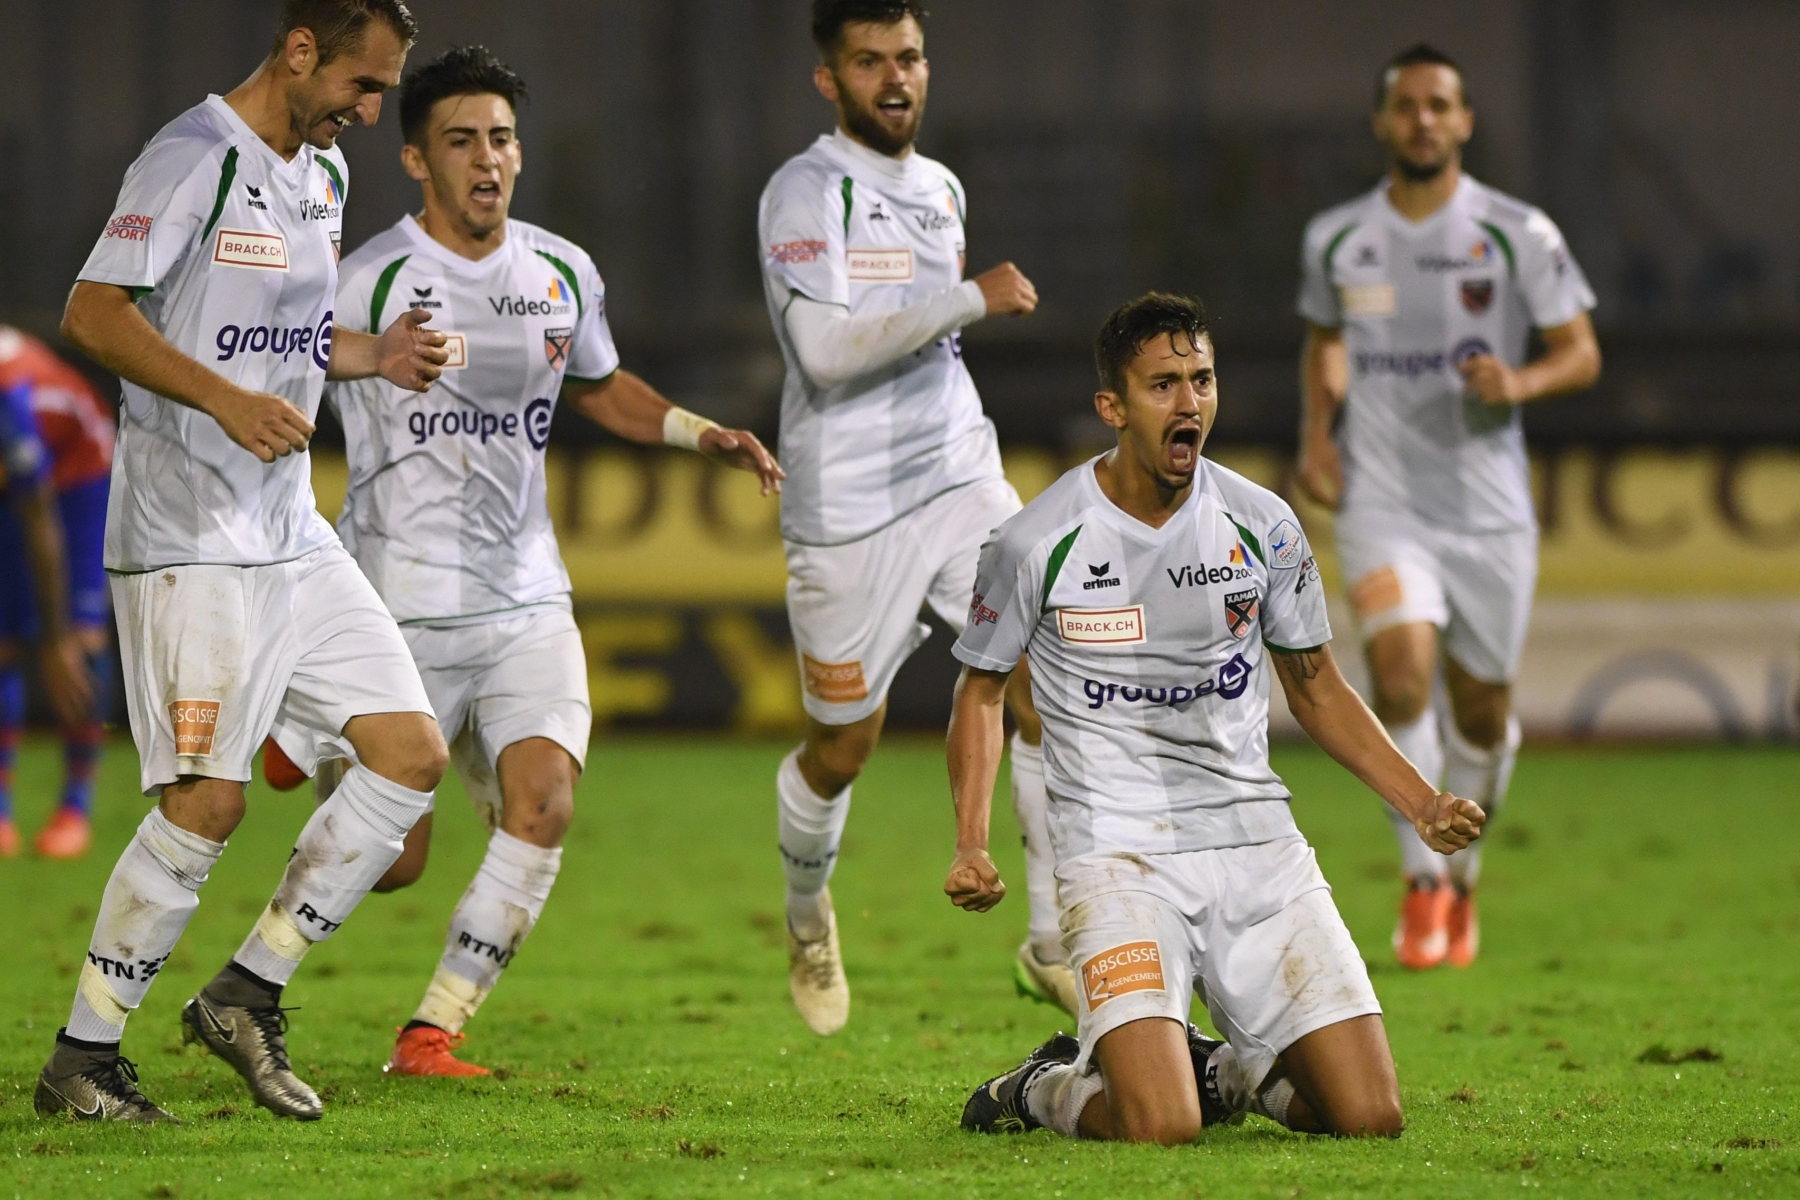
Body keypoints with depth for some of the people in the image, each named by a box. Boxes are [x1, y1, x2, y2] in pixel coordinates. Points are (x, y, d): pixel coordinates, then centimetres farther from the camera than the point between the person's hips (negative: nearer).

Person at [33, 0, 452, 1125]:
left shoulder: (323, 173, 16)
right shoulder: (196, 158, -12)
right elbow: (94, 312, -18)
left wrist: (372, 354, 8)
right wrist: (226, 399, -27)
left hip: (294, 537, 9)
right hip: (189, 539, -9)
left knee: (412, 753, 1)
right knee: (207, 799, -13)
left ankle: (249, 993, 10)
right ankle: (82, 1060, -1)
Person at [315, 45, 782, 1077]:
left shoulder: (564, 274, 7)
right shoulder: (371, 283, -10)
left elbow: (602, 387, 26)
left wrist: (703, 434, 11)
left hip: (528, 599, 4)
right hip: (404, 605, -4)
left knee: (543, 806, -16)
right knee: (390, 860, -1)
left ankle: (431, 1031, -4)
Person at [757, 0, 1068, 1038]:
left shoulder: (942, 188, 13)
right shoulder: (808, 192, -11)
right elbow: (826, 348, -25)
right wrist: (972, 299, -22)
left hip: (963, 482, 6)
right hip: (849, 511, -6)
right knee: (844, 747, 5)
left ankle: (1055, 942, -5)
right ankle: (809, 914, 35)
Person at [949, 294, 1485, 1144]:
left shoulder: (1262, 528, 4)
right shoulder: (1036, 543, -5)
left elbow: (1315, 687, 17)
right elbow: (982, 689, 10)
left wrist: (1421, 804, 5)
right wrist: (971, 843, -4)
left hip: (1254, 842, 4)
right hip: (1116, 847, -4)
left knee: (1369, 1117, -7)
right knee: (1159, 1127, -24)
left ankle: (1216, 1069, 23)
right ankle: (1048, 1088, 11)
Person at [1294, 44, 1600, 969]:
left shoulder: (1519, 235, -2)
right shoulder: (1336, 239, 5)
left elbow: (1581, 353, 1)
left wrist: (1521, 381, -19)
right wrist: (1316, 430, 6)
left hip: (1490, 505, 0)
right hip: (1382, 503, 0)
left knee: (1481, 709, 7)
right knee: (1402, 670, -22)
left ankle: (1462, 876, 33)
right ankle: (1422, 884, -10)